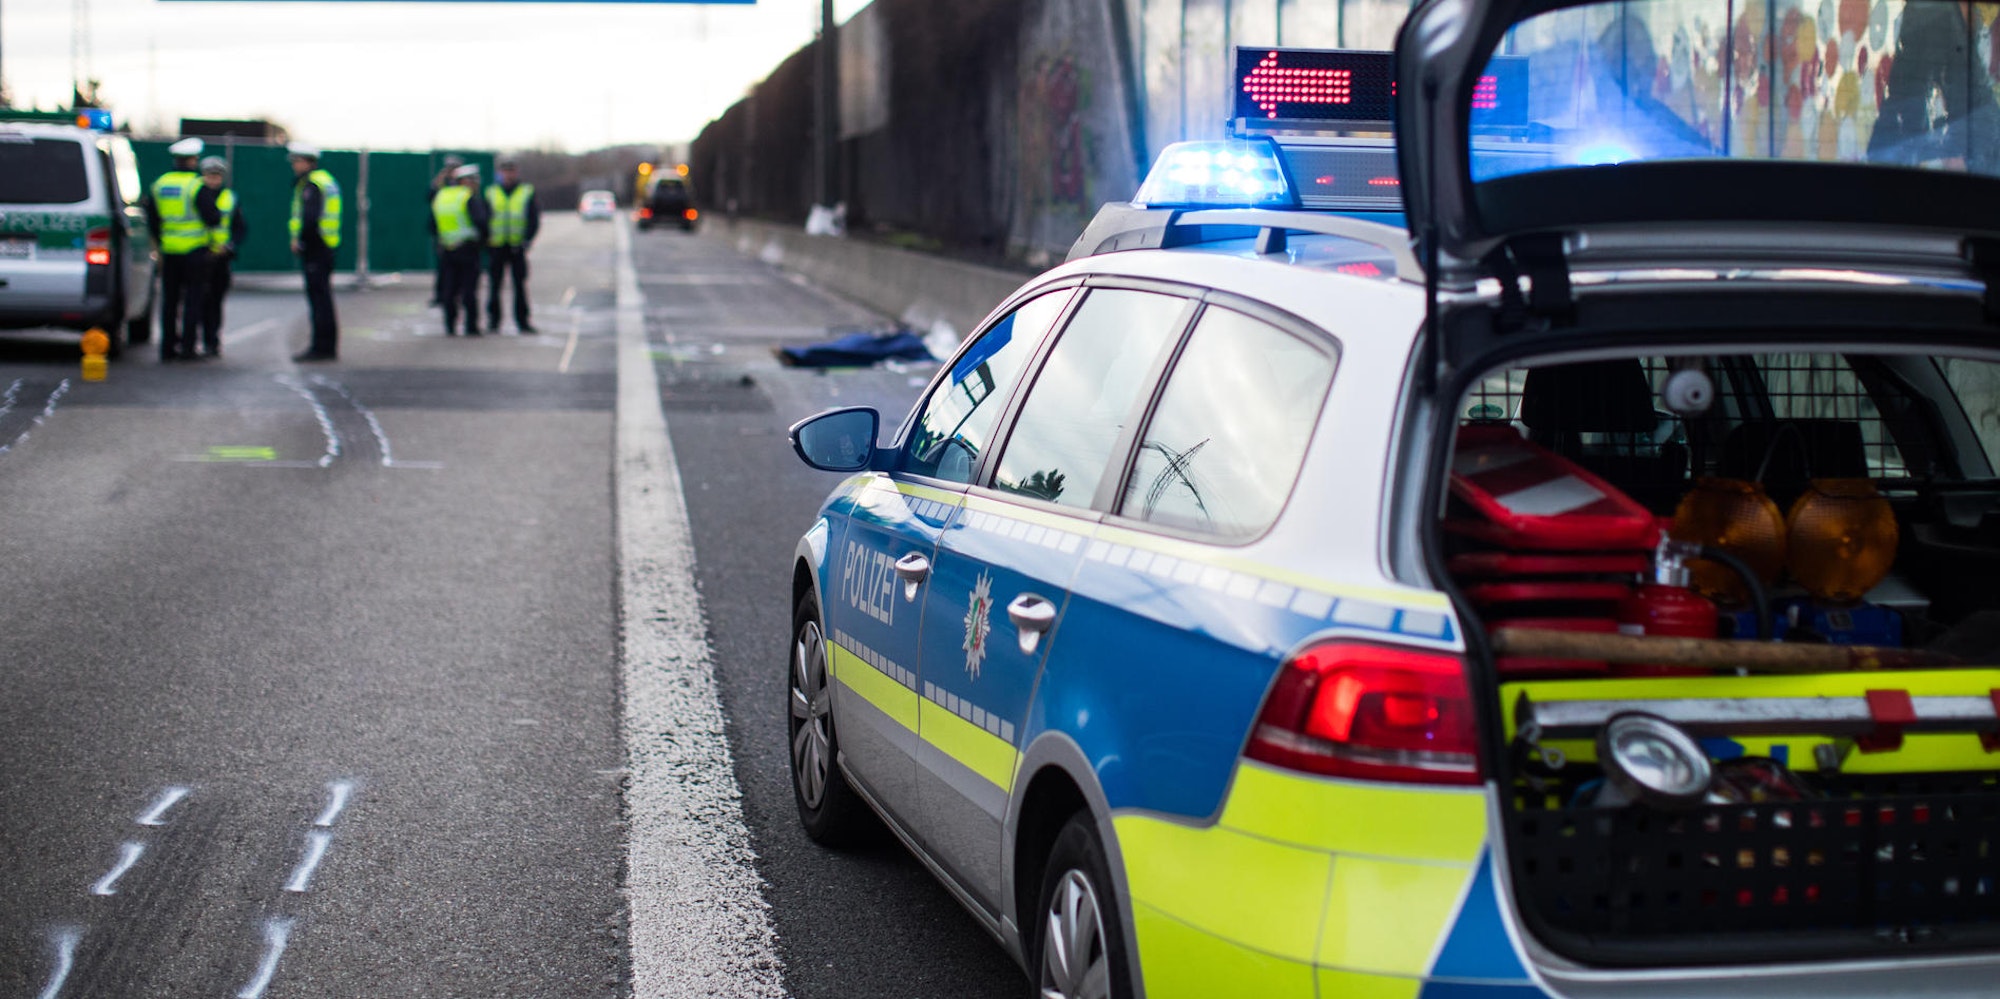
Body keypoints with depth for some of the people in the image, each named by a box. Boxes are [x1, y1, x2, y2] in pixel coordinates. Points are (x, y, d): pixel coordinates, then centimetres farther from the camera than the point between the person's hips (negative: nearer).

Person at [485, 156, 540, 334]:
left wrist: (526, 240, -10)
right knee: (494, 285, 1)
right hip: (496, 246, 1)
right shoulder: (491, 193, 9)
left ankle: (522, 321, 7)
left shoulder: (527, 193, 6)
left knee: (520, 285, 2)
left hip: (518, 247, -1)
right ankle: (493, 320, 8)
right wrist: (486, 241, -2)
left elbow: (534, 220, 3)